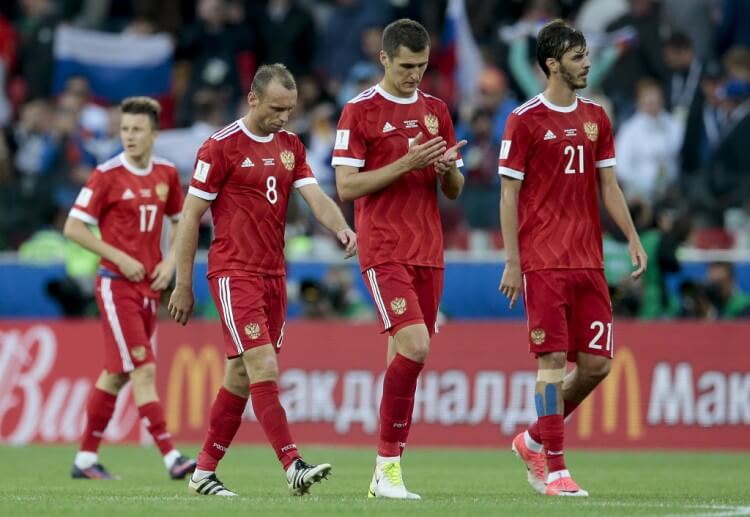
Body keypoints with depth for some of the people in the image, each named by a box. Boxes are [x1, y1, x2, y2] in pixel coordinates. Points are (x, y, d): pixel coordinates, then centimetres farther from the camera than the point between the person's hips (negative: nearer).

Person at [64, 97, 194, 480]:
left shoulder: (166, 174, 6)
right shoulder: (107, 175, -9)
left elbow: (179, 221, 22)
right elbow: (73, 227, -9)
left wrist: (170, 261, 5)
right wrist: (120, 258, -14)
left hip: (149, 286, 6)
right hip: (117, 285, -6)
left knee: (116, 374, 11)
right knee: (144, 369, -13)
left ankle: (86, 459, 20)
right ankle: (171, 457, -18)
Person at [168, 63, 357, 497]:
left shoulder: (291, 147, 11)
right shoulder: (222, 146, -7)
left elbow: (315, 196, -1)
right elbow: (191, 217, -4)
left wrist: (342, 229, -23)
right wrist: (183, 285, -4)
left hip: (274, 274, 7)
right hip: (234, 273, -7)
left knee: (241, 376, 9)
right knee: (264, 369, -15)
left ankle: (204, 473, 17)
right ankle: (293, 466, -21)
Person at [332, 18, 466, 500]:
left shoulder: (436, 111, 13)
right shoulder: (360, 111, -3)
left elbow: (454, 190, 17)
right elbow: (347, 187, -8)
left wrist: (448, 168, -7)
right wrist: (407, 163, -17)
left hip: (429, 252, 6)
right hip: (384, 251, -6)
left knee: (407, 355, 5)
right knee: (414, 347, -20)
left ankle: (386, 472, 10)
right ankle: (388, 464, -11)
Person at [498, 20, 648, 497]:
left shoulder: (596, 117, 13)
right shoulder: (525, 120, -4)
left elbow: (608, 185, 17)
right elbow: (509, 194, -4)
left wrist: (632, 238, 5)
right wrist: (512, 261, -9)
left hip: (589, 260, 6)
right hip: (543, 261, -6)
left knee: (596, 363, 2)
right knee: (554, 360, -8)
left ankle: (534, 440, 22)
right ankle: (555, 470, -3)